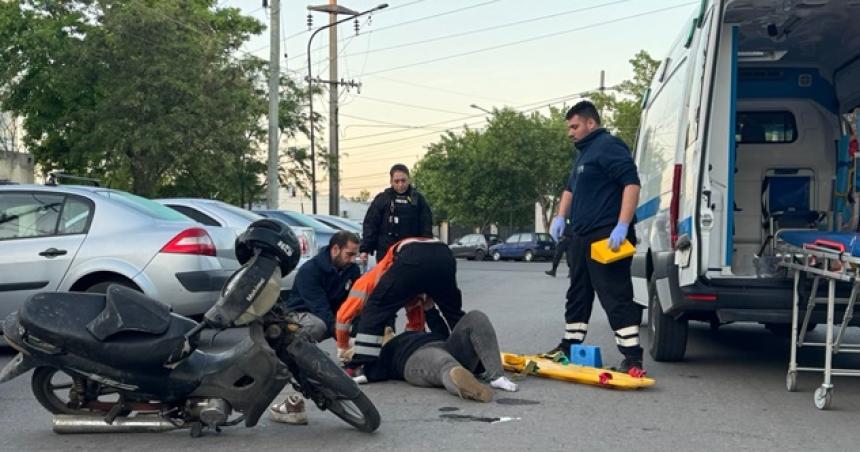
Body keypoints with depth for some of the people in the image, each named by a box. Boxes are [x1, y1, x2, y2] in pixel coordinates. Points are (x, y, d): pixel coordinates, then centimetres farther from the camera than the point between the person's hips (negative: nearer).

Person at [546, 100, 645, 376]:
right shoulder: (585, 152, 22)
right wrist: (561, 216, 20)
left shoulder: (608, 146, -10)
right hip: (582, 237, 10)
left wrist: (622, 226, -27)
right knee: (578, 294, 17)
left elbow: (631, 183, -21)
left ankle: (632, 357, -12)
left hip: (607, 239, -10)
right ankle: (569, 346, 27)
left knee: (615, 297, -12)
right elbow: (571, 188, 35)